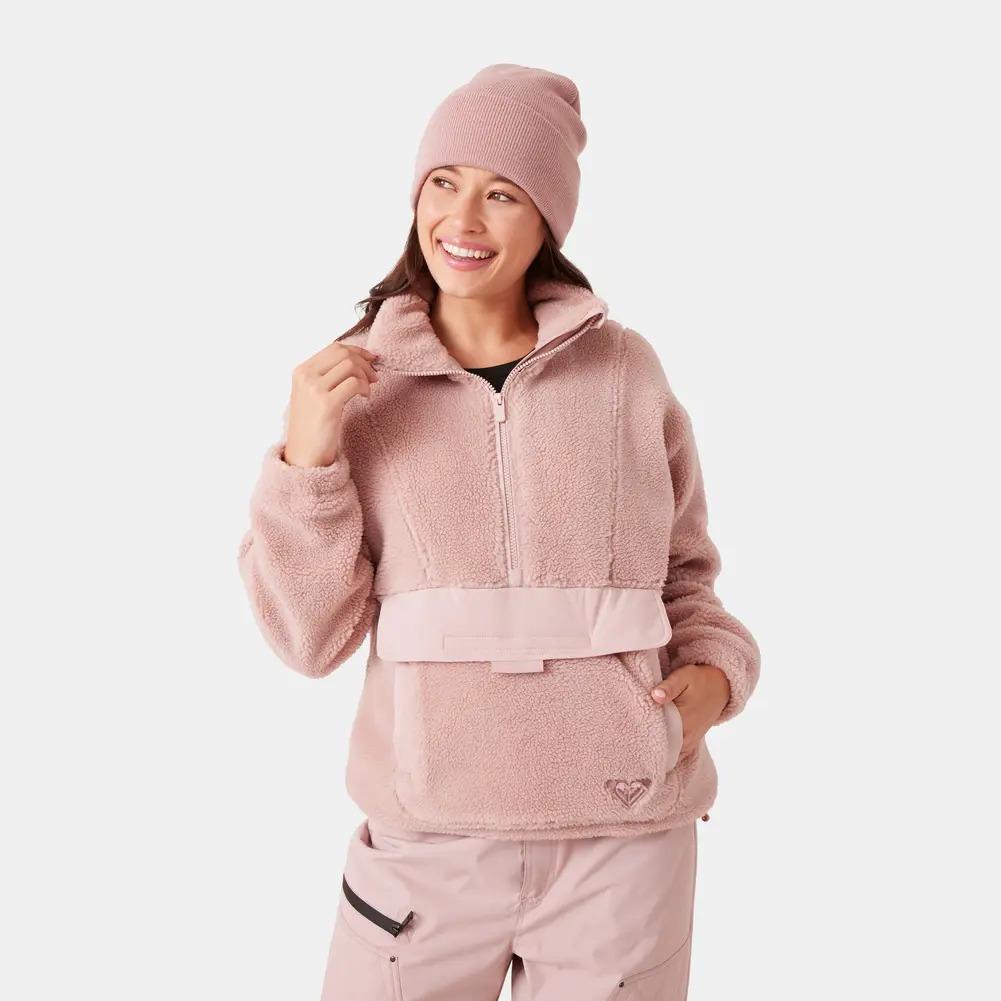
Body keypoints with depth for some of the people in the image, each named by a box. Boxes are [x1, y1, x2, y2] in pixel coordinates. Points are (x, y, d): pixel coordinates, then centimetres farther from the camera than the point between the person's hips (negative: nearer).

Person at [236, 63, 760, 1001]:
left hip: (627, 835, 1)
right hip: (428, 841, 0)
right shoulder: (351, 380, 0)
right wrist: (304, 458, -15)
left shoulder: (627, 368, -1)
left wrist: (715, 669, -6)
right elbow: (312, 638, -3)